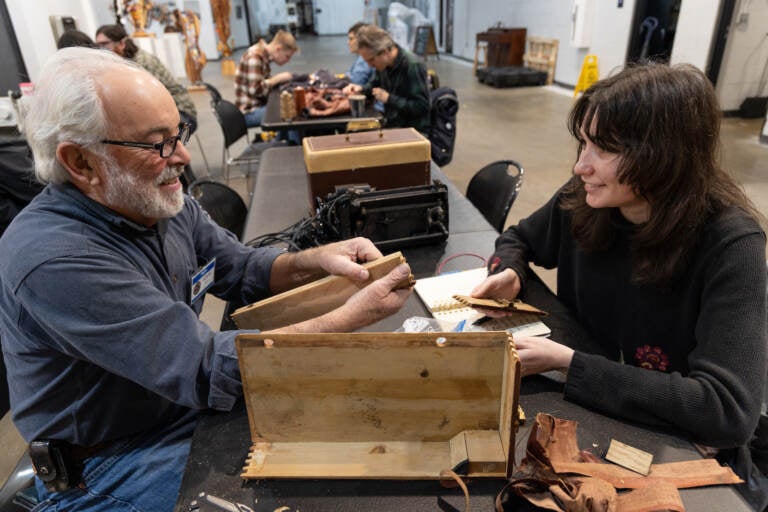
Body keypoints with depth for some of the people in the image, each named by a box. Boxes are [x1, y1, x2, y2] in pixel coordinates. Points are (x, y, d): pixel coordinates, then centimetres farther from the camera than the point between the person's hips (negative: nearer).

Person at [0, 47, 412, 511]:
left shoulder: (164, 201, -6)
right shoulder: (51, 259, -30)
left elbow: (243, 269, 4)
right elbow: (205, 368, -32)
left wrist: (314, 260, -16)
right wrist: (350, 318, -29)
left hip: (192, 404, 7)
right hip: (119, 462, -6)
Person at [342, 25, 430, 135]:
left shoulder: (413, 66, -18)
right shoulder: (383, 64, 5)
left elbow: (421, 106, -21)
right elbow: (374, 85, 25)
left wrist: (389, 99, -21)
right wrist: (361, 89, 2)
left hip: (414, 131, -8)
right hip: (391, 126, 8)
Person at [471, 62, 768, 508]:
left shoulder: (730, 247, -24)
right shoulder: (584, 200, -11)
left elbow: (728, 410, -29)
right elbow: (519, 239, 8)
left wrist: (568, 364, -31)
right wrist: (510, 274, -15)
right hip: (585, 413, 4)